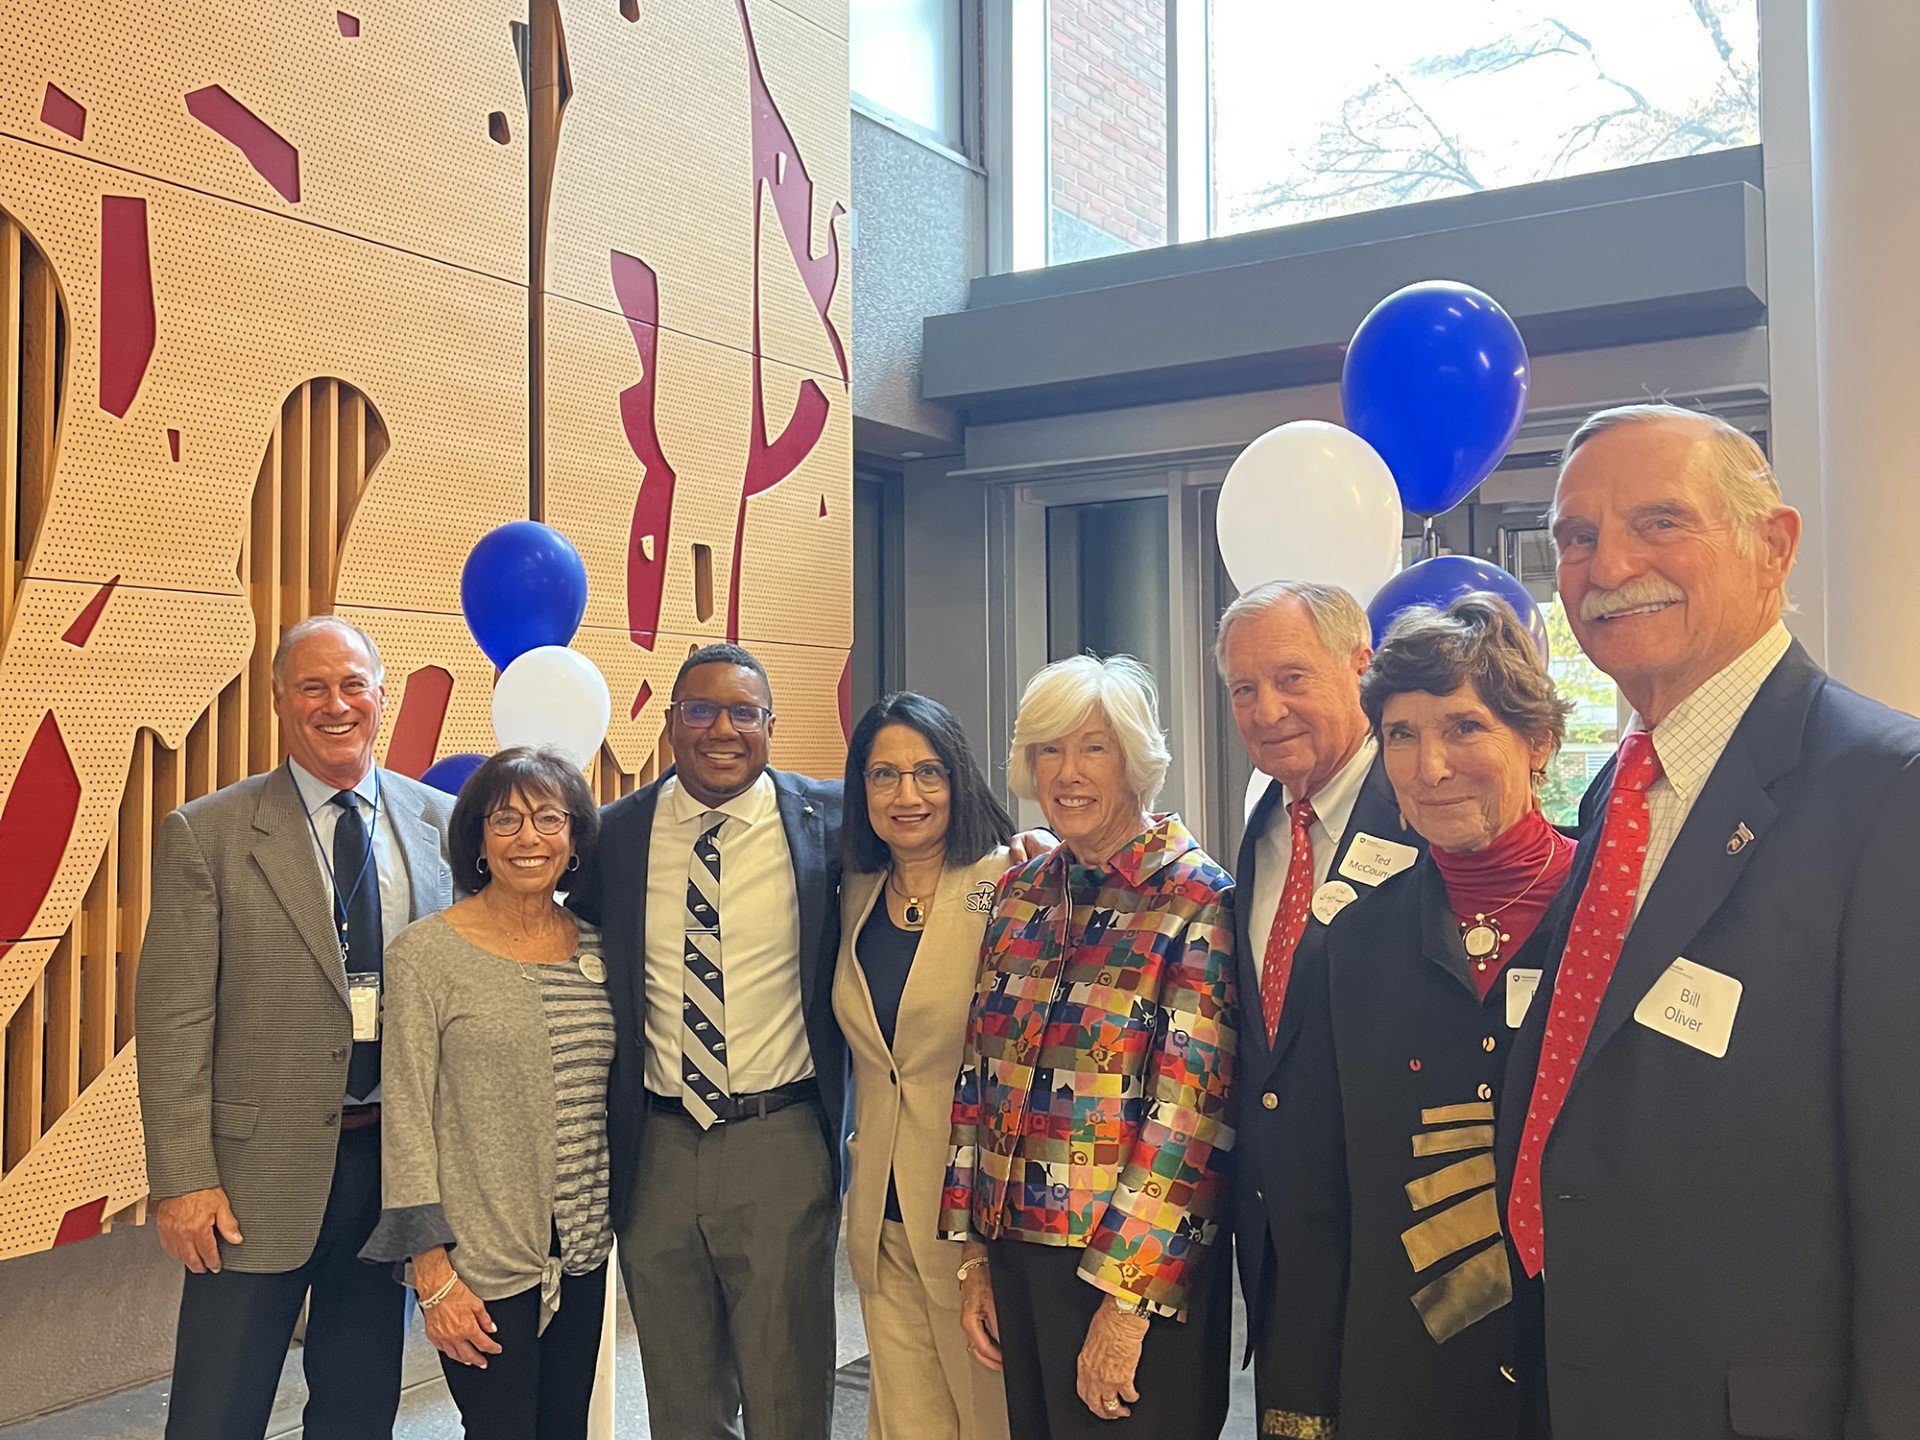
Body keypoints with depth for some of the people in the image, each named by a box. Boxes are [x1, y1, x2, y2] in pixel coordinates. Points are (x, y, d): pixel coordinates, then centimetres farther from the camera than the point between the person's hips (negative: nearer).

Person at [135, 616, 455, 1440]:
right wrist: (183, 1180, -11)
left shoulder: (441, 825, 3)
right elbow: (173, 1020, -7)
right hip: (262, 1171, -2)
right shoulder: (206, 835, -5)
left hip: (399, 1161, 3)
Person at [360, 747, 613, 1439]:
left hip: (582, 1253, 5)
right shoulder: (425, 954, -10)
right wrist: (432, 1272, -11)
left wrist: (606, 1226, 10)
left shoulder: (596, 950, 4)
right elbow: (406, 1118, -9)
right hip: (481, 1263, -5)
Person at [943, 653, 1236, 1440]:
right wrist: (973, 1249, 7)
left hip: (1141, 1274, -5)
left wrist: (1128, 1298, -16)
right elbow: (979, 1074, 8)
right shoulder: (1020, 892, 6)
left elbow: (1190, 1113, -16)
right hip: (1015, 1255, 5)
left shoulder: (1197, 901, -12)